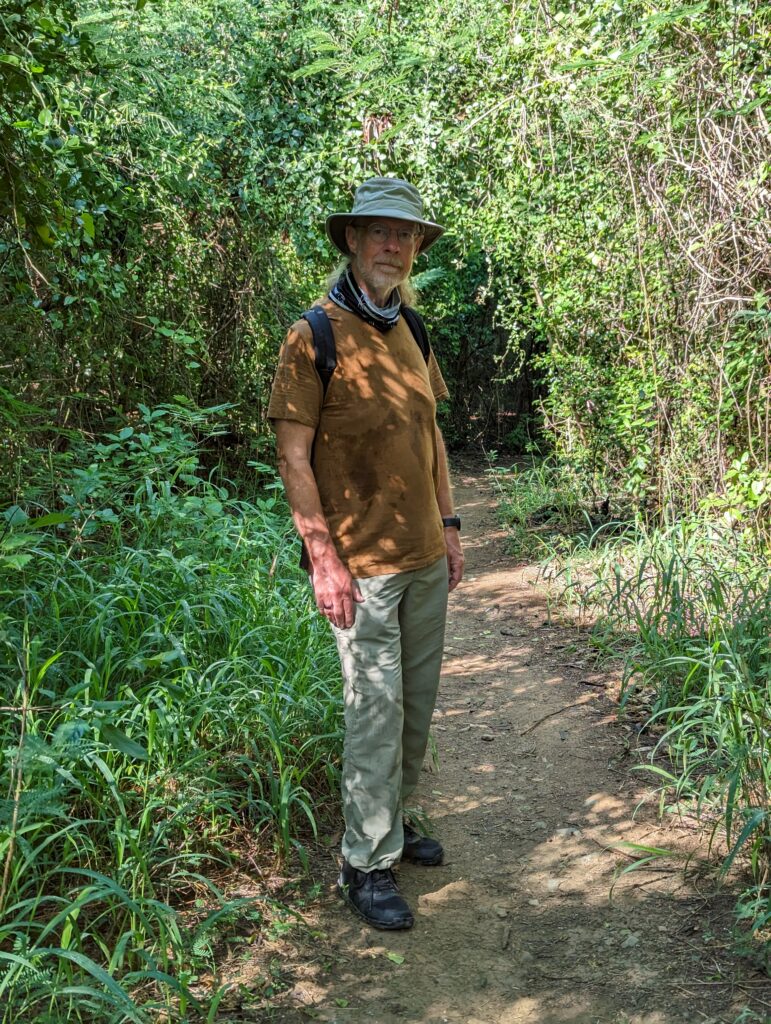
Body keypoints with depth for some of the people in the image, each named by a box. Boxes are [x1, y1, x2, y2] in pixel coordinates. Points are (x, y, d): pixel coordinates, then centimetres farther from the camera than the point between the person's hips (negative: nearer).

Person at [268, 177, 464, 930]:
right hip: (362, 563, -7)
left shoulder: (410, 333, 11)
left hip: (425, 558, 7)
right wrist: (323, 557, -17)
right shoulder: (315, 335, -11)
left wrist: (448, 523, 15)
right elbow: (292, 454, -13)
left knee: (418, 702, 16)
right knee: (376, 711, -3)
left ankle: (393, 820, 34)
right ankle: (366, 863, 12)